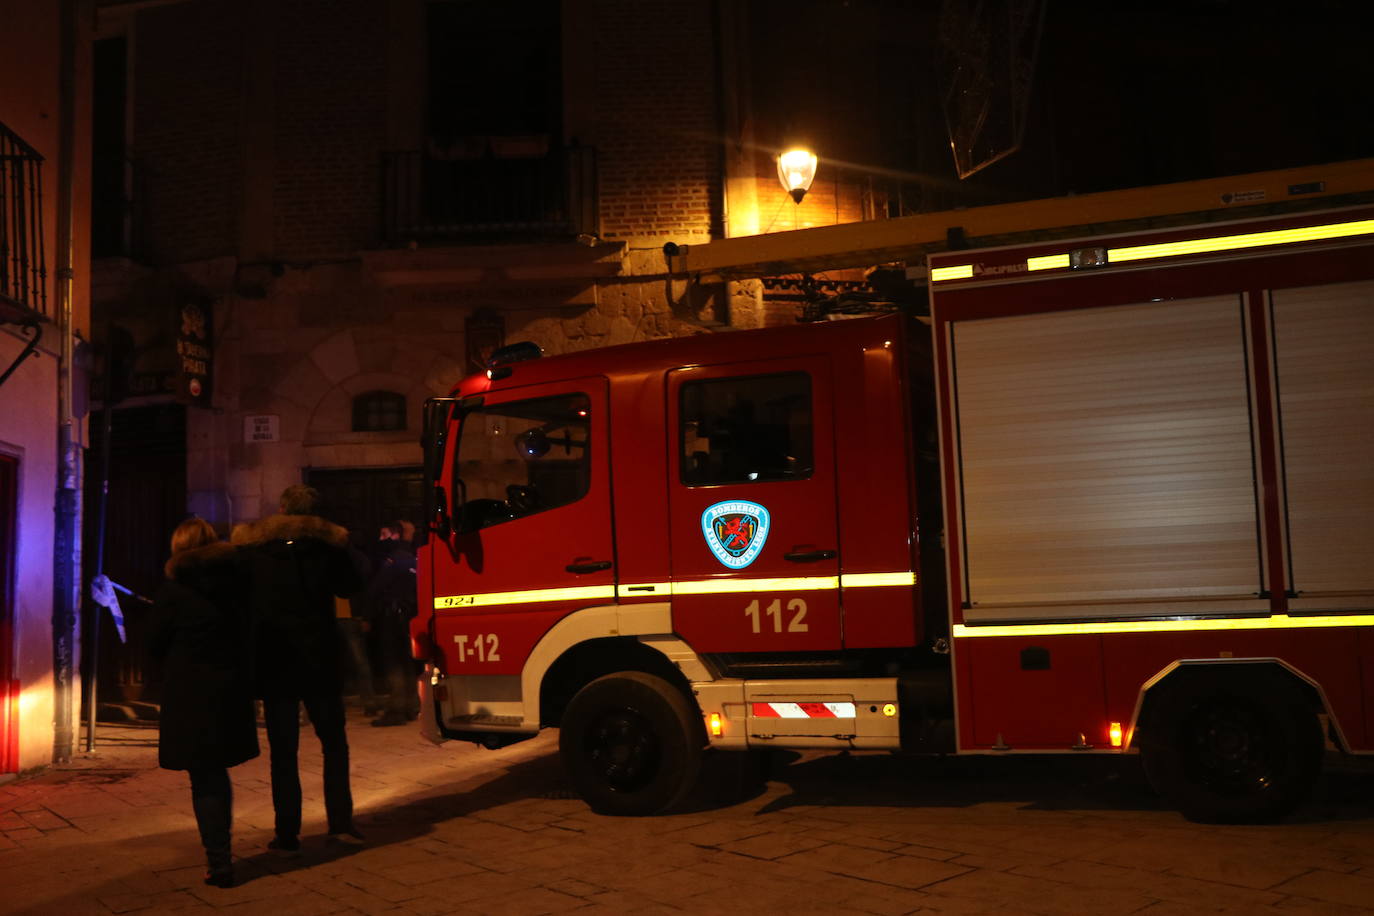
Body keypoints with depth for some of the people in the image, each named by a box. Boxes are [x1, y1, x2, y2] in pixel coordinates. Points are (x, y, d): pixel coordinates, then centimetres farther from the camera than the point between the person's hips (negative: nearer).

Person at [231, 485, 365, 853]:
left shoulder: (251, 546, -3)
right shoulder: (329, 543, -3)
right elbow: (349, 586, 11)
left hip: (275, 661, 0)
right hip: (320, 660, 1)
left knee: (283, 750, 4)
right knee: (334, 742, 13)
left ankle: (287, 833, 5)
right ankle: (340, 822, 9)